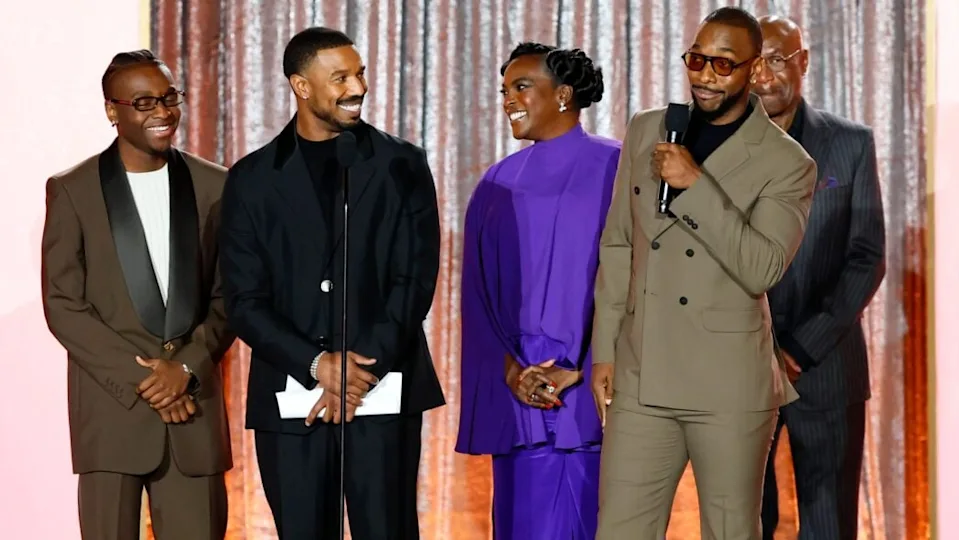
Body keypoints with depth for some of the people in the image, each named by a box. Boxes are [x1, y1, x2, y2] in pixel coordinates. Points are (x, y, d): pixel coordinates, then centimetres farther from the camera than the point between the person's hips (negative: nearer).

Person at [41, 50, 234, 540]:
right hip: (110, 412, -1)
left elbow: (229, 296, 8)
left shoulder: (214, 186, 7)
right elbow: (63, 306, -2)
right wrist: (140, 381, -10)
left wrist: (188, 367, -8)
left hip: (193, 407, 2)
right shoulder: (72, 191, 1)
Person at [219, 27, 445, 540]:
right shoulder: (253, 179, 7)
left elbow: (415, 279, -1)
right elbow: (245, 301, 1)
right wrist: (316, 364, -13)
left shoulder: (402, 165, 5)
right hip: (290, 398, 1)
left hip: (384, 393, -1)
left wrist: (365, 370, -11)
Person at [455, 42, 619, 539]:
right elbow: (481, 291, 8)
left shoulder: (614, 169, -2)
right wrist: (509, 368, -8)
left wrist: (579, 371, -14)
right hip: (512, 393, 4)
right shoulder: (499, 183, 11)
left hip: (590, 393, -4)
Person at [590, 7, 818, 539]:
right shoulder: (644, 131, 9)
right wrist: (605, 350, 10)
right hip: (640, 379, 3)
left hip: (728, 385, -3)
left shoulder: (786, 163, -4)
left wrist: (695, 184, -20)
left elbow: (762, 270, -15)